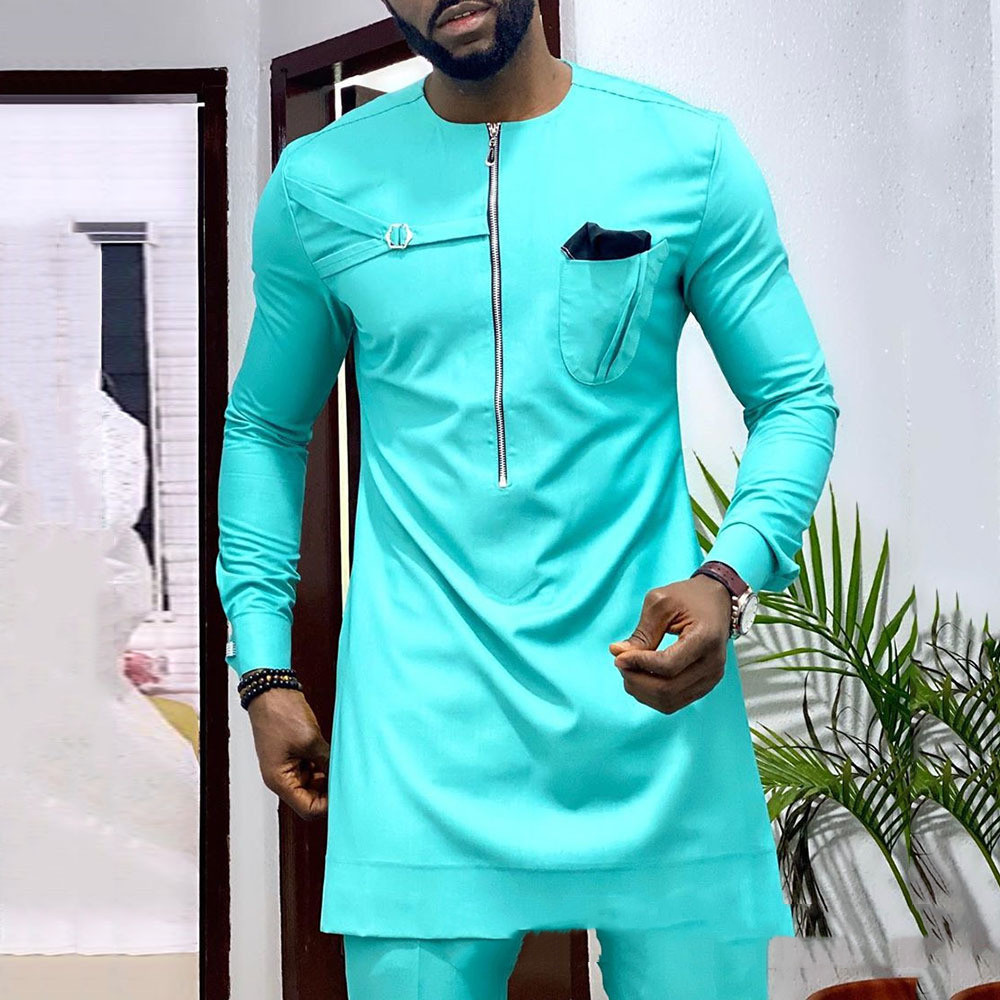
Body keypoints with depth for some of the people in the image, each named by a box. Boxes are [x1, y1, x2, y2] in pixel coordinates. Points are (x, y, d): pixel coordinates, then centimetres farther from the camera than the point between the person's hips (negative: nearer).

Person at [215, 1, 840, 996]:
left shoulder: (691, 155, 2)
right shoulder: (318, 185, 6)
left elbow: (797, 399, 5)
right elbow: (265, 427, 16)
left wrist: (728, 579, -13)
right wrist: (263, 668, 9)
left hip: (651, 697, 0)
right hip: (422, 719, 0)